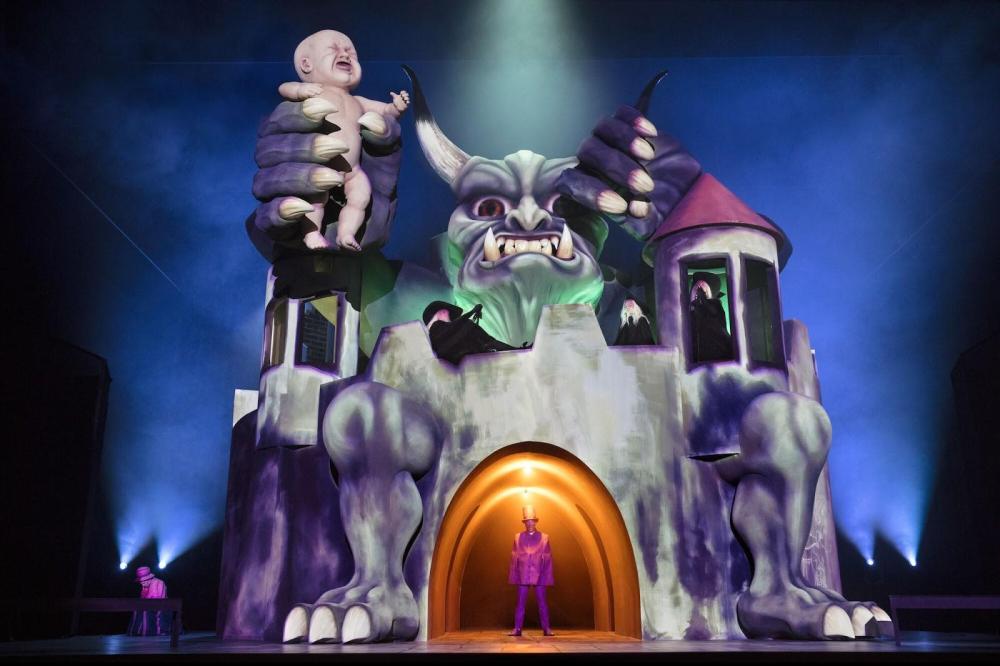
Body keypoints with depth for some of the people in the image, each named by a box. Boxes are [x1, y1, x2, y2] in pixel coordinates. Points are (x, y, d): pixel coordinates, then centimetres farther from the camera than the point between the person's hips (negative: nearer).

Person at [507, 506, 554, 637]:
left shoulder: (544, 537, 4)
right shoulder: (518, 537, 6)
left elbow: (548, 559, 4)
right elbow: (514, 558, 7)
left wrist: (548, 578, 0)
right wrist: (514, 576, 3)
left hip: (539, 576, -1)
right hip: (523, 576, 1)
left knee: (542, 602, 2)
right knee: (521, 602, 2)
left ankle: (546, 629, 9)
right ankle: (517, 628, 7)